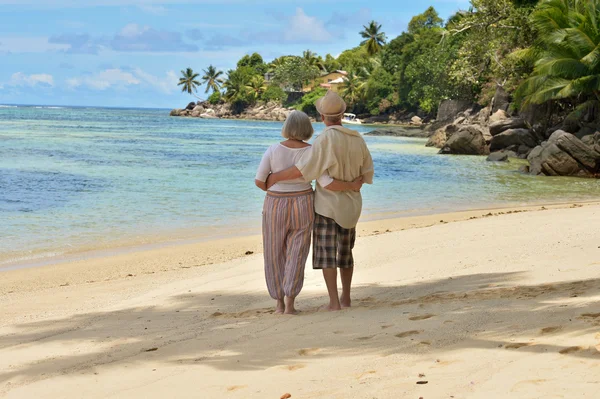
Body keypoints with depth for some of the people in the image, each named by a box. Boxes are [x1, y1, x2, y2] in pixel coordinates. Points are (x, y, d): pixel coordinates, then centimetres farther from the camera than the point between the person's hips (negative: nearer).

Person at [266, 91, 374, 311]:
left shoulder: (326, 138, -20)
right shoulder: (357, 139, 0)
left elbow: (303, 169, -25)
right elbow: (367, 173, 8)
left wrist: (275, 177, -13)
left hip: (327, 204, -6)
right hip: (350, 205, 6)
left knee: (326, 253, 0)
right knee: (345, 251, 19)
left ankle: (334, 302, -4)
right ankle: (346, 297, 22)